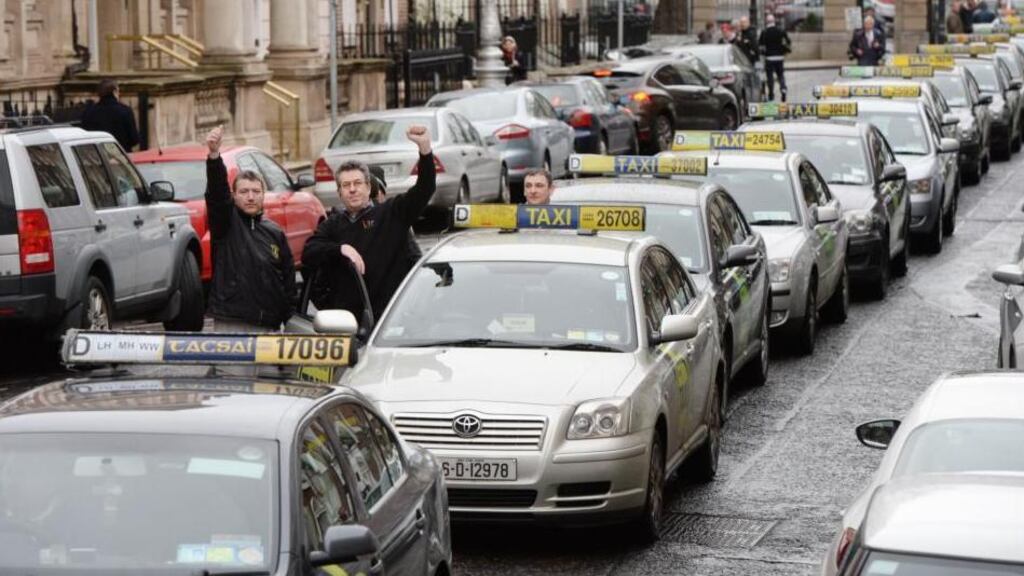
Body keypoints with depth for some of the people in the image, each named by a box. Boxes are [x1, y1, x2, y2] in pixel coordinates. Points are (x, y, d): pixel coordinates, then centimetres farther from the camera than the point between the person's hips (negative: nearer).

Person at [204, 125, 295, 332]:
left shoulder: (275, 233, 13)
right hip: (230, 323, -4)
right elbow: (216, 192, -16)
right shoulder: (226, 222, 2)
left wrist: (289, 316, 7)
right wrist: (214, 155, -33)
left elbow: (289, 276, 15)